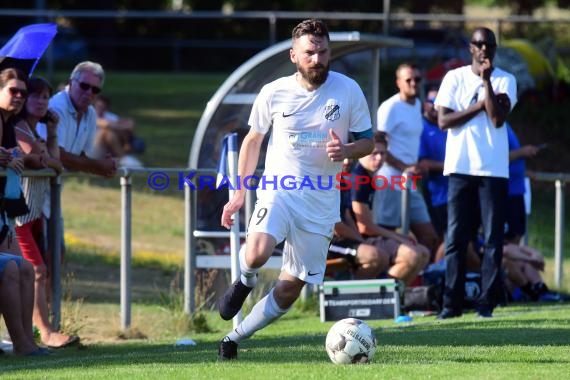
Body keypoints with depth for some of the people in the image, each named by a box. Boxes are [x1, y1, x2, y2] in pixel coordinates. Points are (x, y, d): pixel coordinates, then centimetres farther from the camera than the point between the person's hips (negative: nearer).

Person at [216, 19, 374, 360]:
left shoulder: (348, 90, -4)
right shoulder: (274, 93, -3)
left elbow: (368, 141, 5)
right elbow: (253, 140, 11)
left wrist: (346, 150, -19)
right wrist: (239, 194, 9)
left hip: (321, 201, 2)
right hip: (278, 189, -1)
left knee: (292, 289, 3)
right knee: (257, 254, -31)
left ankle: (235, 338, 22)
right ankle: (245, 282, 6)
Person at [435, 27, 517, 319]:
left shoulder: (505, 81, 4)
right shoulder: (454, 78, 7)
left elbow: (498, 118, -11)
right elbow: (443, 120, -2)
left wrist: (486, 81, -13)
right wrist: (480, 105, -6)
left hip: (493, 169, 0)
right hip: (460, 167, 1)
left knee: (493, 238, -1)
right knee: (455, 237, -1)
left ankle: (487, 301, 3)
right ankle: (452, 302, 2)